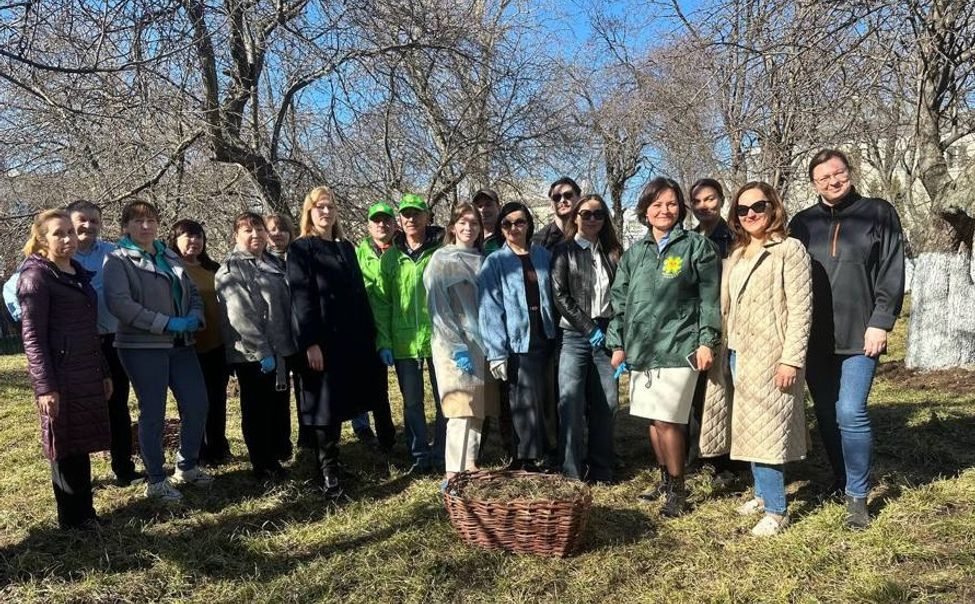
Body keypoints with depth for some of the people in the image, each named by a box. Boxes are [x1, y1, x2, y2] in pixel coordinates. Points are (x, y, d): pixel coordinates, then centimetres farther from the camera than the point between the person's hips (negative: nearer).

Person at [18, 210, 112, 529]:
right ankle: (73, 519, 15)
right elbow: (32, 335, -12)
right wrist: (45, 386, -18)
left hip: (87, 373, 7)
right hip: (60, 375, -7)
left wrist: (103, 372, 19)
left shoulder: (79, 273, 15)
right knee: (65, 448, 3)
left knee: (81, 444, 14)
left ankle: (85, 512, 25)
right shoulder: (36, 275, -7)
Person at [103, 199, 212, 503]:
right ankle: (156, 481, 16)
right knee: (153, 413, 1)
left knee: (197, 405, 7)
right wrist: (166, 324, -20)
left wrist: (194, 317, -4)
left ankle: (187, 466, 27)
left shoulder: (170, 256, 15)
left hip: (181, 344, 6)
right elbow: (119, 303, -17)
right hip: (143, 346, -6)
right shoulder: (118, 260, -4)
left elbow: (193, 292, 18)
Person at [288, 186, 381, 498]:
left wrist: (370, 334, 11)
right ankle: (328, 472, 6)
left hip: (352, 339, 6)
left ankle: (331, 459, 23)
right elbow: (301, 298, -10)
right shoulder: (300, 249, -1)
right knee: (326, 406, -2)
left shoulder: (347, 248, 16)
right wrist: (310, 343, -19)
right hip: (322, 340, -6)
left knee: (341, 404, 11)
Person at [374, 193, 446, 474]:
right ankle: (420, 455, 23)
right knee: (412, 403, 11)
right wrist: (383, 341, -1)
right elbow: (381, 302, 6)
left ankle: (441, 454, 22)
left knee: (444, 400, 8)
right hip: (403, 342, 2)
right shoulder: (390, 257, 6)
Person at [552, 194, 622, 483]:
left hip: (606, 334, 3)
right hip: (575, 335, -3)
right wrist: (589, 328, -9)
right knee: (571, 402, -8)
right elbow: (560, 296, -4)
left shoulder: (612, 252, 15)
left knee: (607, 402, 2)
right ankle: (572, 473, 0)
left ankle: (601, 471, 13)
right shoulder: (564, 251, 5)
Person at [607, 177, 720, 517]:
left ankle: (677, 489, 10)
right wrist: (618, 344, 9)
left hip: (678, 347, -5)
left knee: (667, 420, -7)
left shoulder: (697, 246, 2)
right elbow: (620, 300, 14)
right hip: (640, 348, 5)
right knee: (654, 420, 11)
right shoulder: (634, 253, 14)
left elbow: (709, 298, -2)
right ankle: (665, 480, 27)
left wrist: (706, 342, -8)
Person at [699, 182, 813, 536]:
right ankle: (763, 494, 25)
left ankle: (776, 511, 4)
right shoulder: (736, 255, 16)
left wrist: (791, 359, -17)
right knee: (747, 430, 11)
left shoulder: (789, 250, -5)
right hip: (735, 356, 7)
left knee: (765, 431, -6)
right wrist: (717, 349, 11)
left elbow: (800, 309, -11)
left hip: (768, 358, -7)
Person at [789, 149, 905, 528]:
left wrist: (880, 323, -10)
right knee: (826, 415, 11)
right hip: (814, 338, 4)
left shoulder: (878, 213, 4)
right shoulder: (803, 222, 11)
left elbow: (892, 272, -1)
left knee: (851, 413, -10)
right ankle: (841, 480, 30)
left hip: (859, 336, -3)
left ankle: (858, 496, 5)